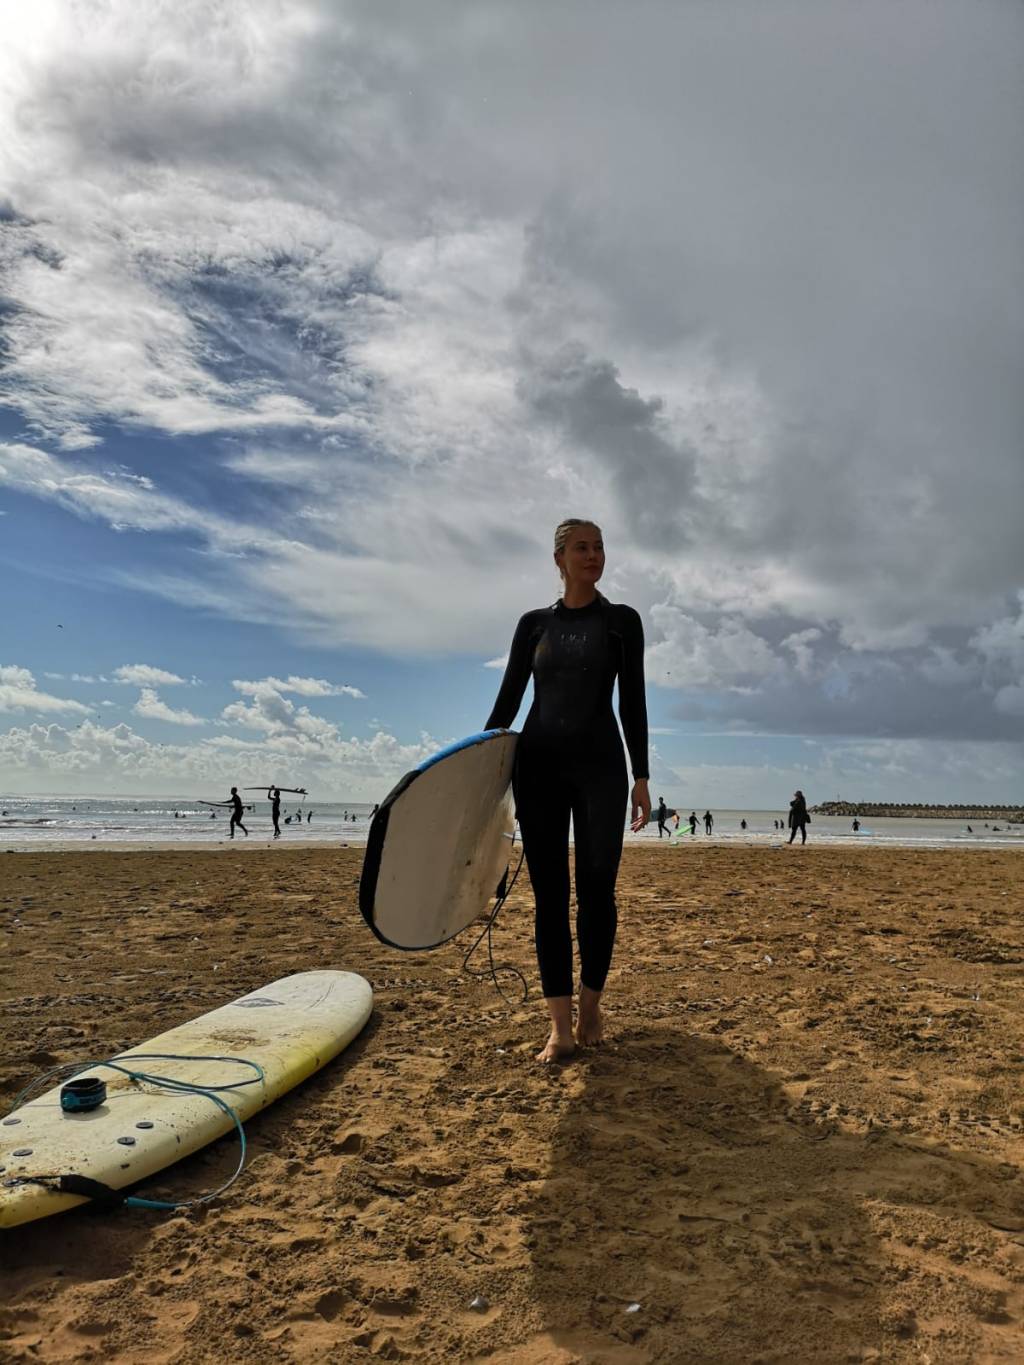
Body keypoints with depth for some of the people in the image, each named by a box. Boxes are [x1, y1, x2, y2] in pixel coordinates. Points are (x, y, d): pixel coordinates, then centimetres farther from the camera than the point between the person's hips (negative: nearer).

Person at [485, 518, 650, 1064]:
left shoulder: (621, 620, 6)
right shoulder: (534, 623, 10)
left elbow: (632, 701, 3)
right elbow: (507, 700, 9)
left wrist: (641, 777, -3)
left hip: (600, 764, -1)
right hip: (538, 763, 2)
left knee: (596, 889, 0)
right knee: (548, 891, 0)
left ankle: (590, 1008, 18)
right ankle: (560, 1025, 5)